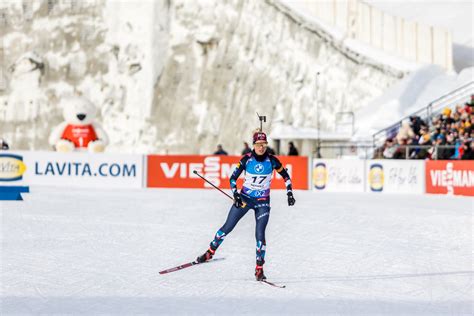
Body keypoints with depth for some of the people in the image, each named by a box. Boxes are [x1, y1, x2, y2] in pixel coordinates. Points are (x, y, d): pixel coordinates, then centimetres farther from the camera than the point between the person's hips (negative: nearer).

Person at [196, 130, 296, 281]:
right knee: (228, 227, 2)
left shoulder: (272, 160, -9)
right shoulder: (247, 159, -11)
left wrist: (289, 193, -2)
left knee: (260, 234, -10)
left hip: (263, 202, 0)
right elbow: (233, 178, -5)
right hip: (244, 198, 0)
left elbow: (285, 175, 5)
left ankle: (259, 269, 1)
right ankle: (210, 252, 22)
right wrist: (235, 194, -15)